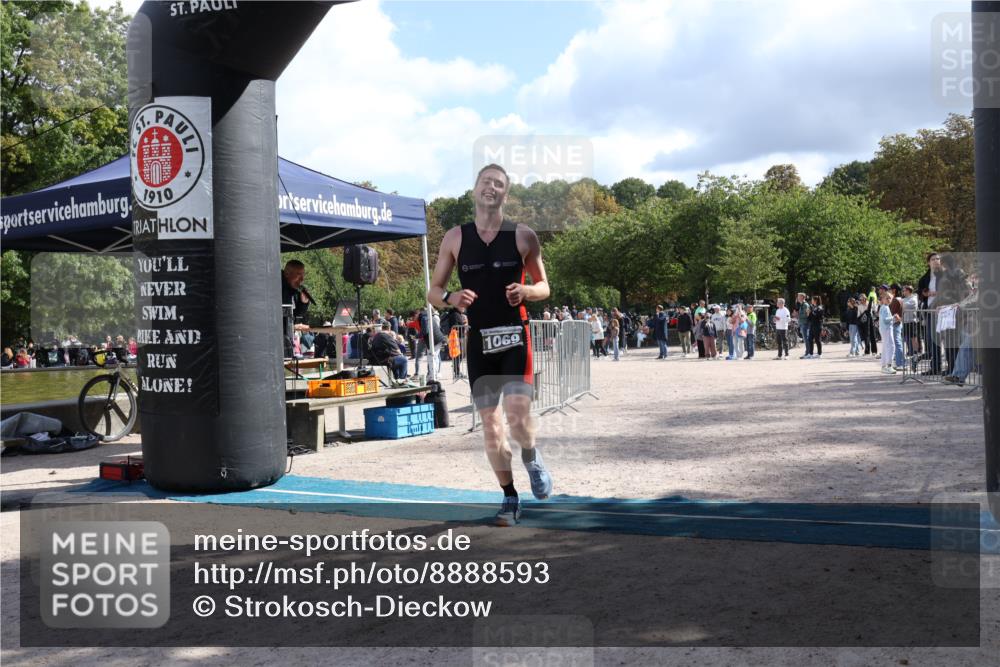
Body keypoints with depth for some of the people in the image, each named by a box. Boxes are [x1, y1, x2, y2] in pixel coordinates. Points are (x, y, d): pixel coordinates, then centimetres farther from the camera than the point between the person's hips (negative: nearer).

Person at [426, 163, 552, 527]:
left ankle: (532, 458, 18)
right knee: (490, 425, 5)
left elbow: (544, 287, 9)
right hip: (479, 340, 2)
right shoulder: (455, 237, 5)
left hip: (514, 336, -2)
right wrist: (451, 298, -14)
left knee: (518, 415, -17)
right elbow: (433, 292, 8)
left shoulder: (523, 235, 2)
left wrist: (525, 291, -14)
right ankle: (509, 497, 22)